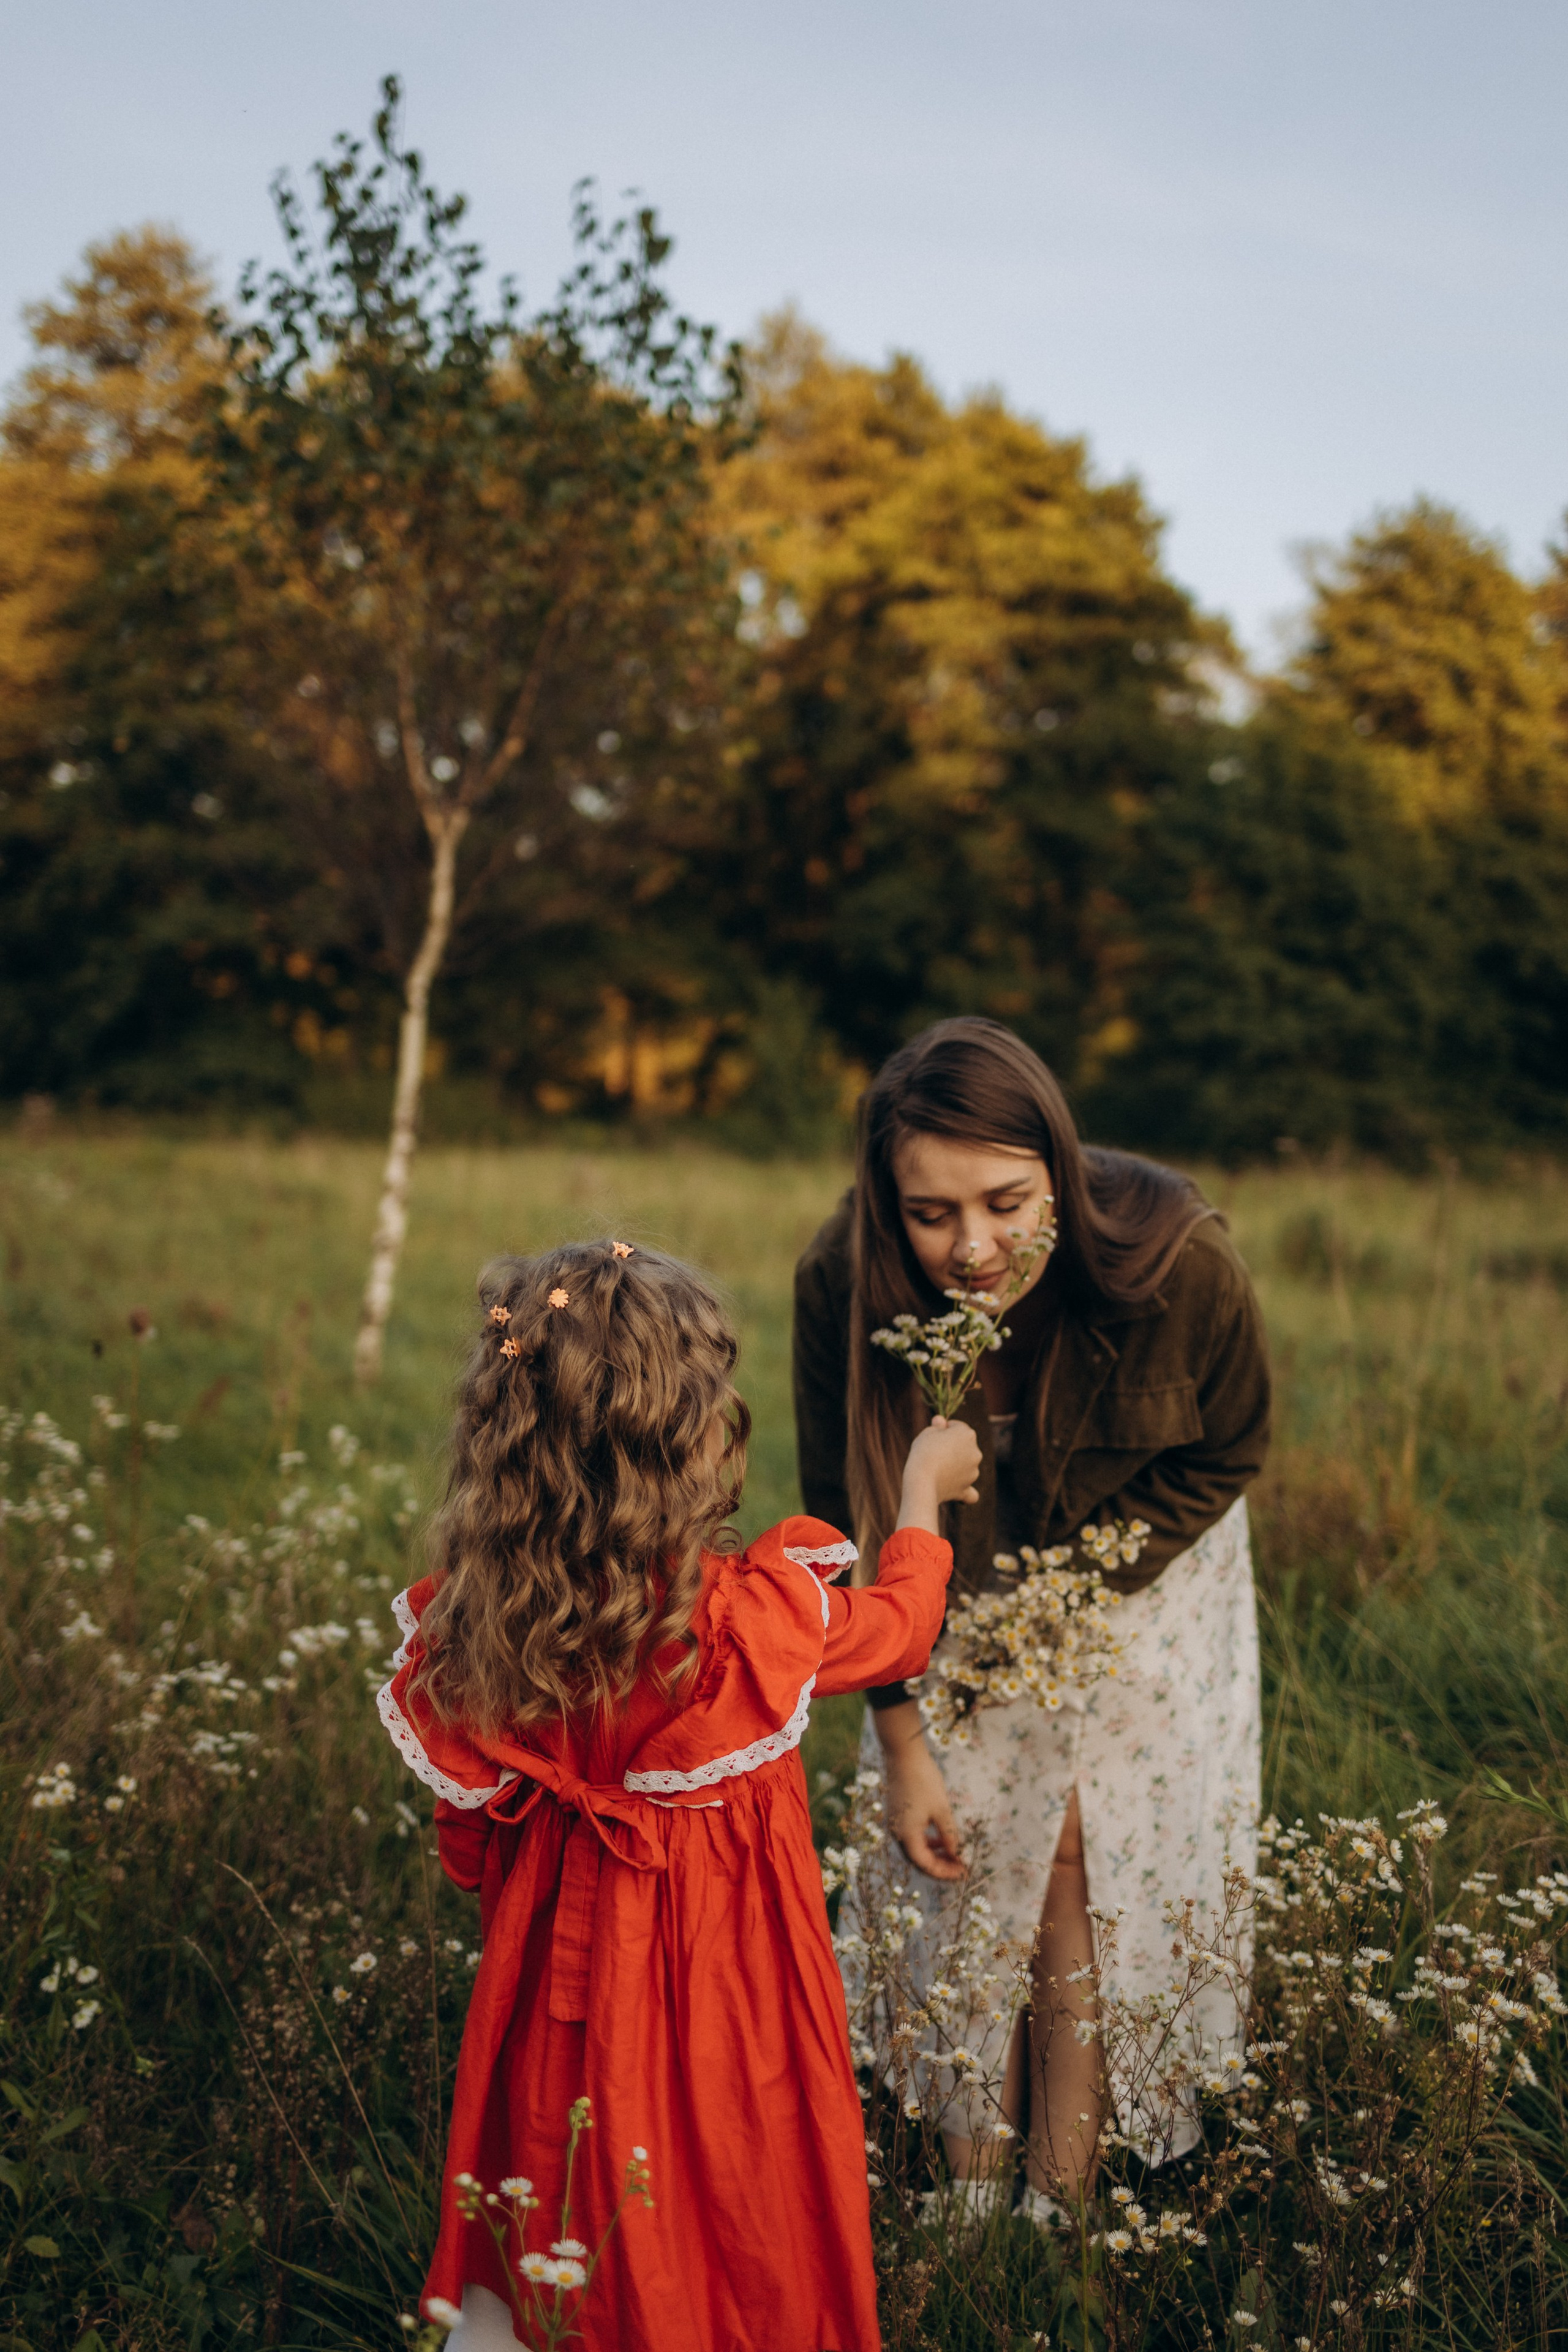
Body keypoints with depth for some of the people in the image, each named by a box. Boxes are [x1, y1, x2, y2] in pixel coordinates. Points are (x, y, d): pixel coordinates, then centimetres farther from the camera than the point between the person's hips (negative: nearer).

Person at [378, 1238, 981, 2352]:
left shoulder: (469, 1628, -16)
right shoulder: (752, 1617, -28)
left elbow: (475, 1837, 0)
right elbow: (898, 1630, -4)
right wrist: (923, 1488, 12)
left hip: (558, 1975, 4)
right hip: (723, 1988, -4)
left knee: (562, 2241, 23)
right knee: (724, 2223, 17)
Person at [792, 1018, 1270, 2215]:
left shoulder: (1178, 1260, -32)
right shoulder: (844, 1285, -29)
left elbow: (1224, 1459, -11)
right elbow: (853, 1525, -15)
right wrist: (903, 1746, -14)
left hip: (1143, 1568, -1)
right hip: (953, 1594, 1)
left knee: (1090, 1882, -1)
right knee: (962, 1875, 4)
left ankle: (1066, 2209, 17)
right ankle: (975, 2206, 22)